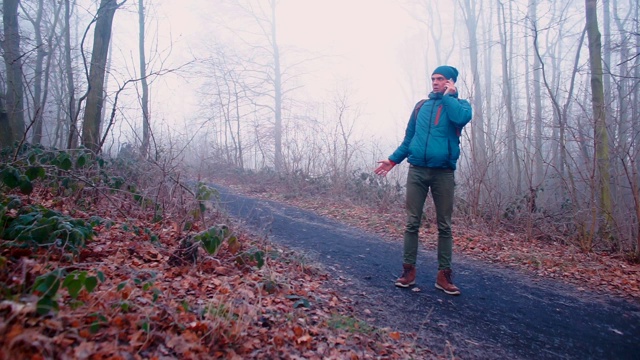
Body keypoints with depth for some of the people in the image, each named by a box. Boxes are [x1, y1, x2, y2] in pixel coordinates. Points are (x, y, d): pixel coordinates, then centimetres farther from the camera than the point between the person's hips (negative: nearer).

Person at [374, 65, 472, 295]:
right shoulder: (421, 106, 15)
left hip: (443, 173, -2)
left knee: (444, 225, 3)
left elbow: (462, 118, -18)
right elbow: (408, 138, 18)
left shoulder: (459, 104, 8)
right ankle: (408, 270, 7)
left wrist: (448, 96, -3)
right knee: (412, 223, 1)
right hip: (416, 171, 2)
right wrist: (393, 160, 9)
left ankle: (444, 274, 10)